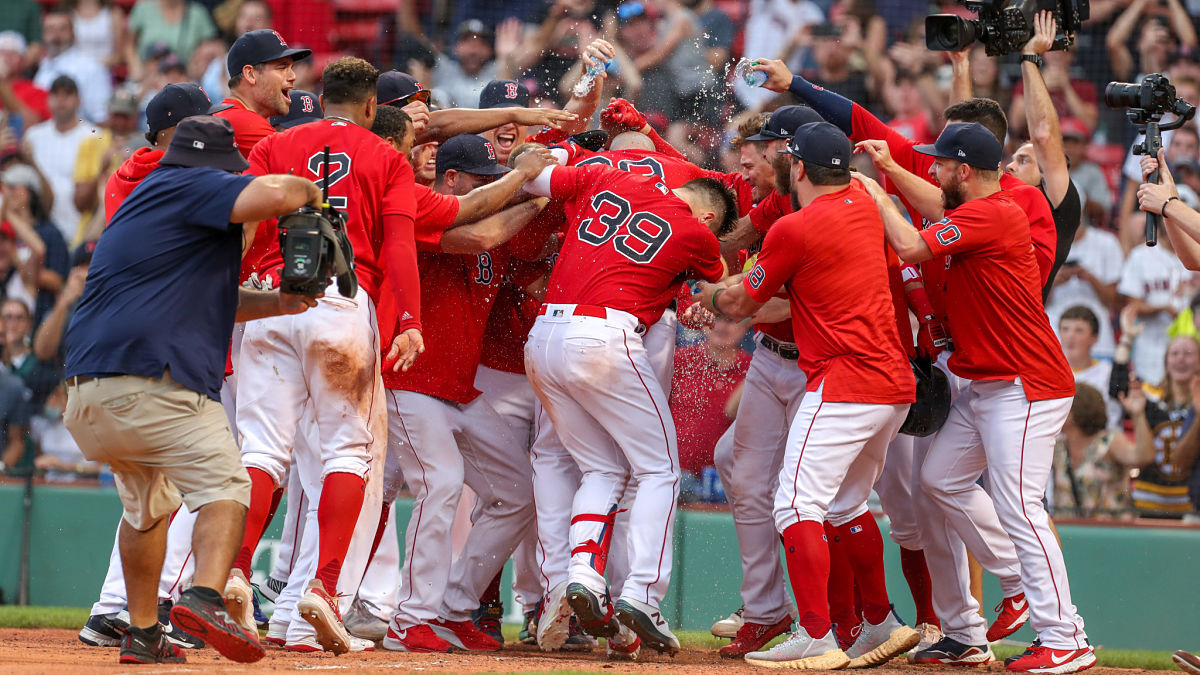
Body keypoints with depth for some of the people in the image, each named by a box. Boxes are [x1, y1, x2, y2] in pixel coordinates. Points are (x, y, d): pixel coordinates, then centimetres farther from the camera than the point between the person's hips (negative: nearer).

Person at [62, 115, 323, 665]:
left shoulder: (140, 202, 30)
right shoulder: (189, 187, 1)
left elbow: (198, 299, 33)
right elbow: (271, 193, -18)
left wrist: (276, 304, 20)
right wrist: (308, 189, 5)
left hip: (84, 393, 9)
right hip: (150, 384, -9)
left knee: (147, 504, 25)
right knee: (223, 485, -9)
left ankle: (142, 634, 26)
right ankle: (205, 597, -32)